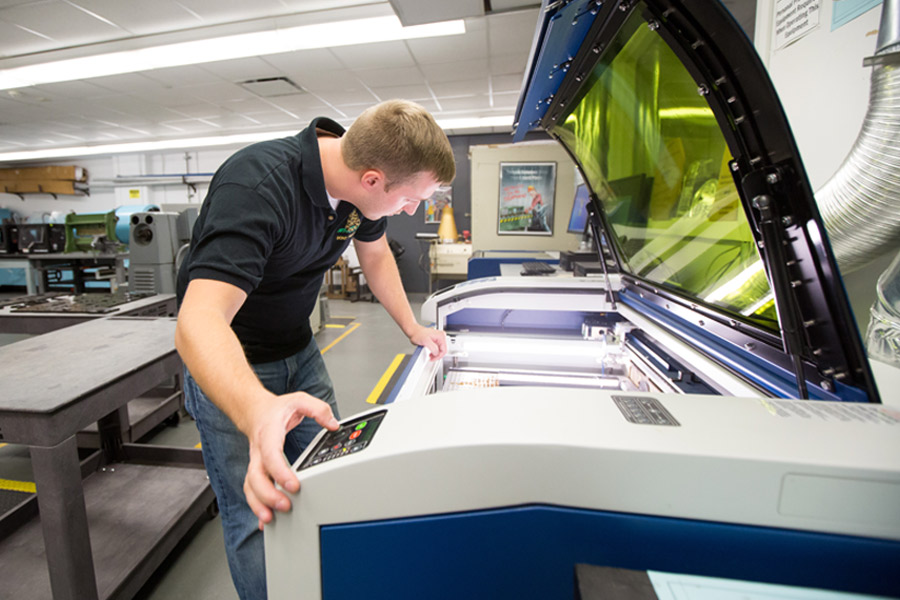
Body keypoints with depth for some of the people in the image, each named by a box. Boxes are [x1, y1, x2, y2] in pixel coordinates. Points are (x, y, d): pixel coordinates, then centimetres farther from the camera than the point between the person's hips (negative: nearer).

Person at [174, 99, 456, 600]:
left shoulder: (360, 189, -10)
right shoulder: (257, 184, -33)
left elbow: (376, 254, 9)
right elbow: (199, 322, -42)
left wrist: (412, 327, 8)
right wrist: (259, 412, -60)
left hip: (299, 352, 6)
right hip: (229, 365, -5)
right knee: (259, 516, -3)